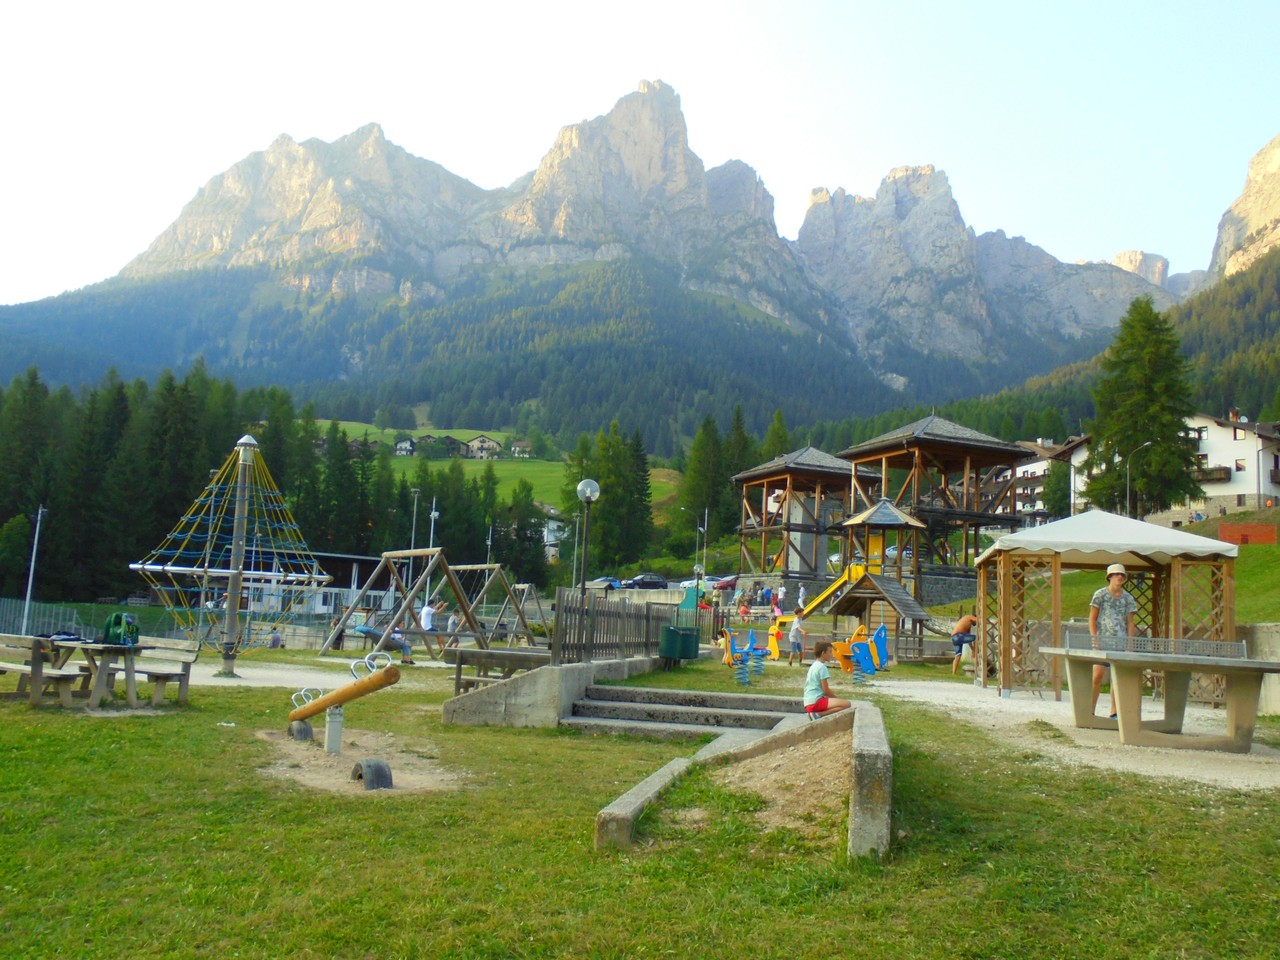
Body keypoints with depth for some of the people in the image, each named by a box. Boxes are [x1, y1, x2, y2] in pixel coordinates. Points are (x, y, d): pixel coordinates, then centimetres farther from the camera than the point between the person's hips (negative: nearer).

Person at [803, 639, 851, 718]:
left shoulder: (813, 666, 19)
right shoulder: (822, 667, -9)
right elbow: (826, 690, -11)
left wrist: (834, 700, 22)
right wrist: (836, 699, 5)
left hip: (808, 703, 10)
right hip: (816, 701, -10)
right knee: (846, 704, -17)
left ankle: (815, 713, 5)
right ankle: (818, 715, -18)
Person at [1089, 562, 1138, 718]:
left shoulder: (1128, 598, 10)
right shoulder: (1100, 594, 2)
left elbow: (1130, 623, 10)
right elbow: (1092, 618, 3)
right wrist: (1094, 638, -8)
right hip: (1102, 641, -3)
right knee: (1097, 676, -9)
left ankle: (1114, 713, 9)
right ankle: (1090, 711, -1)